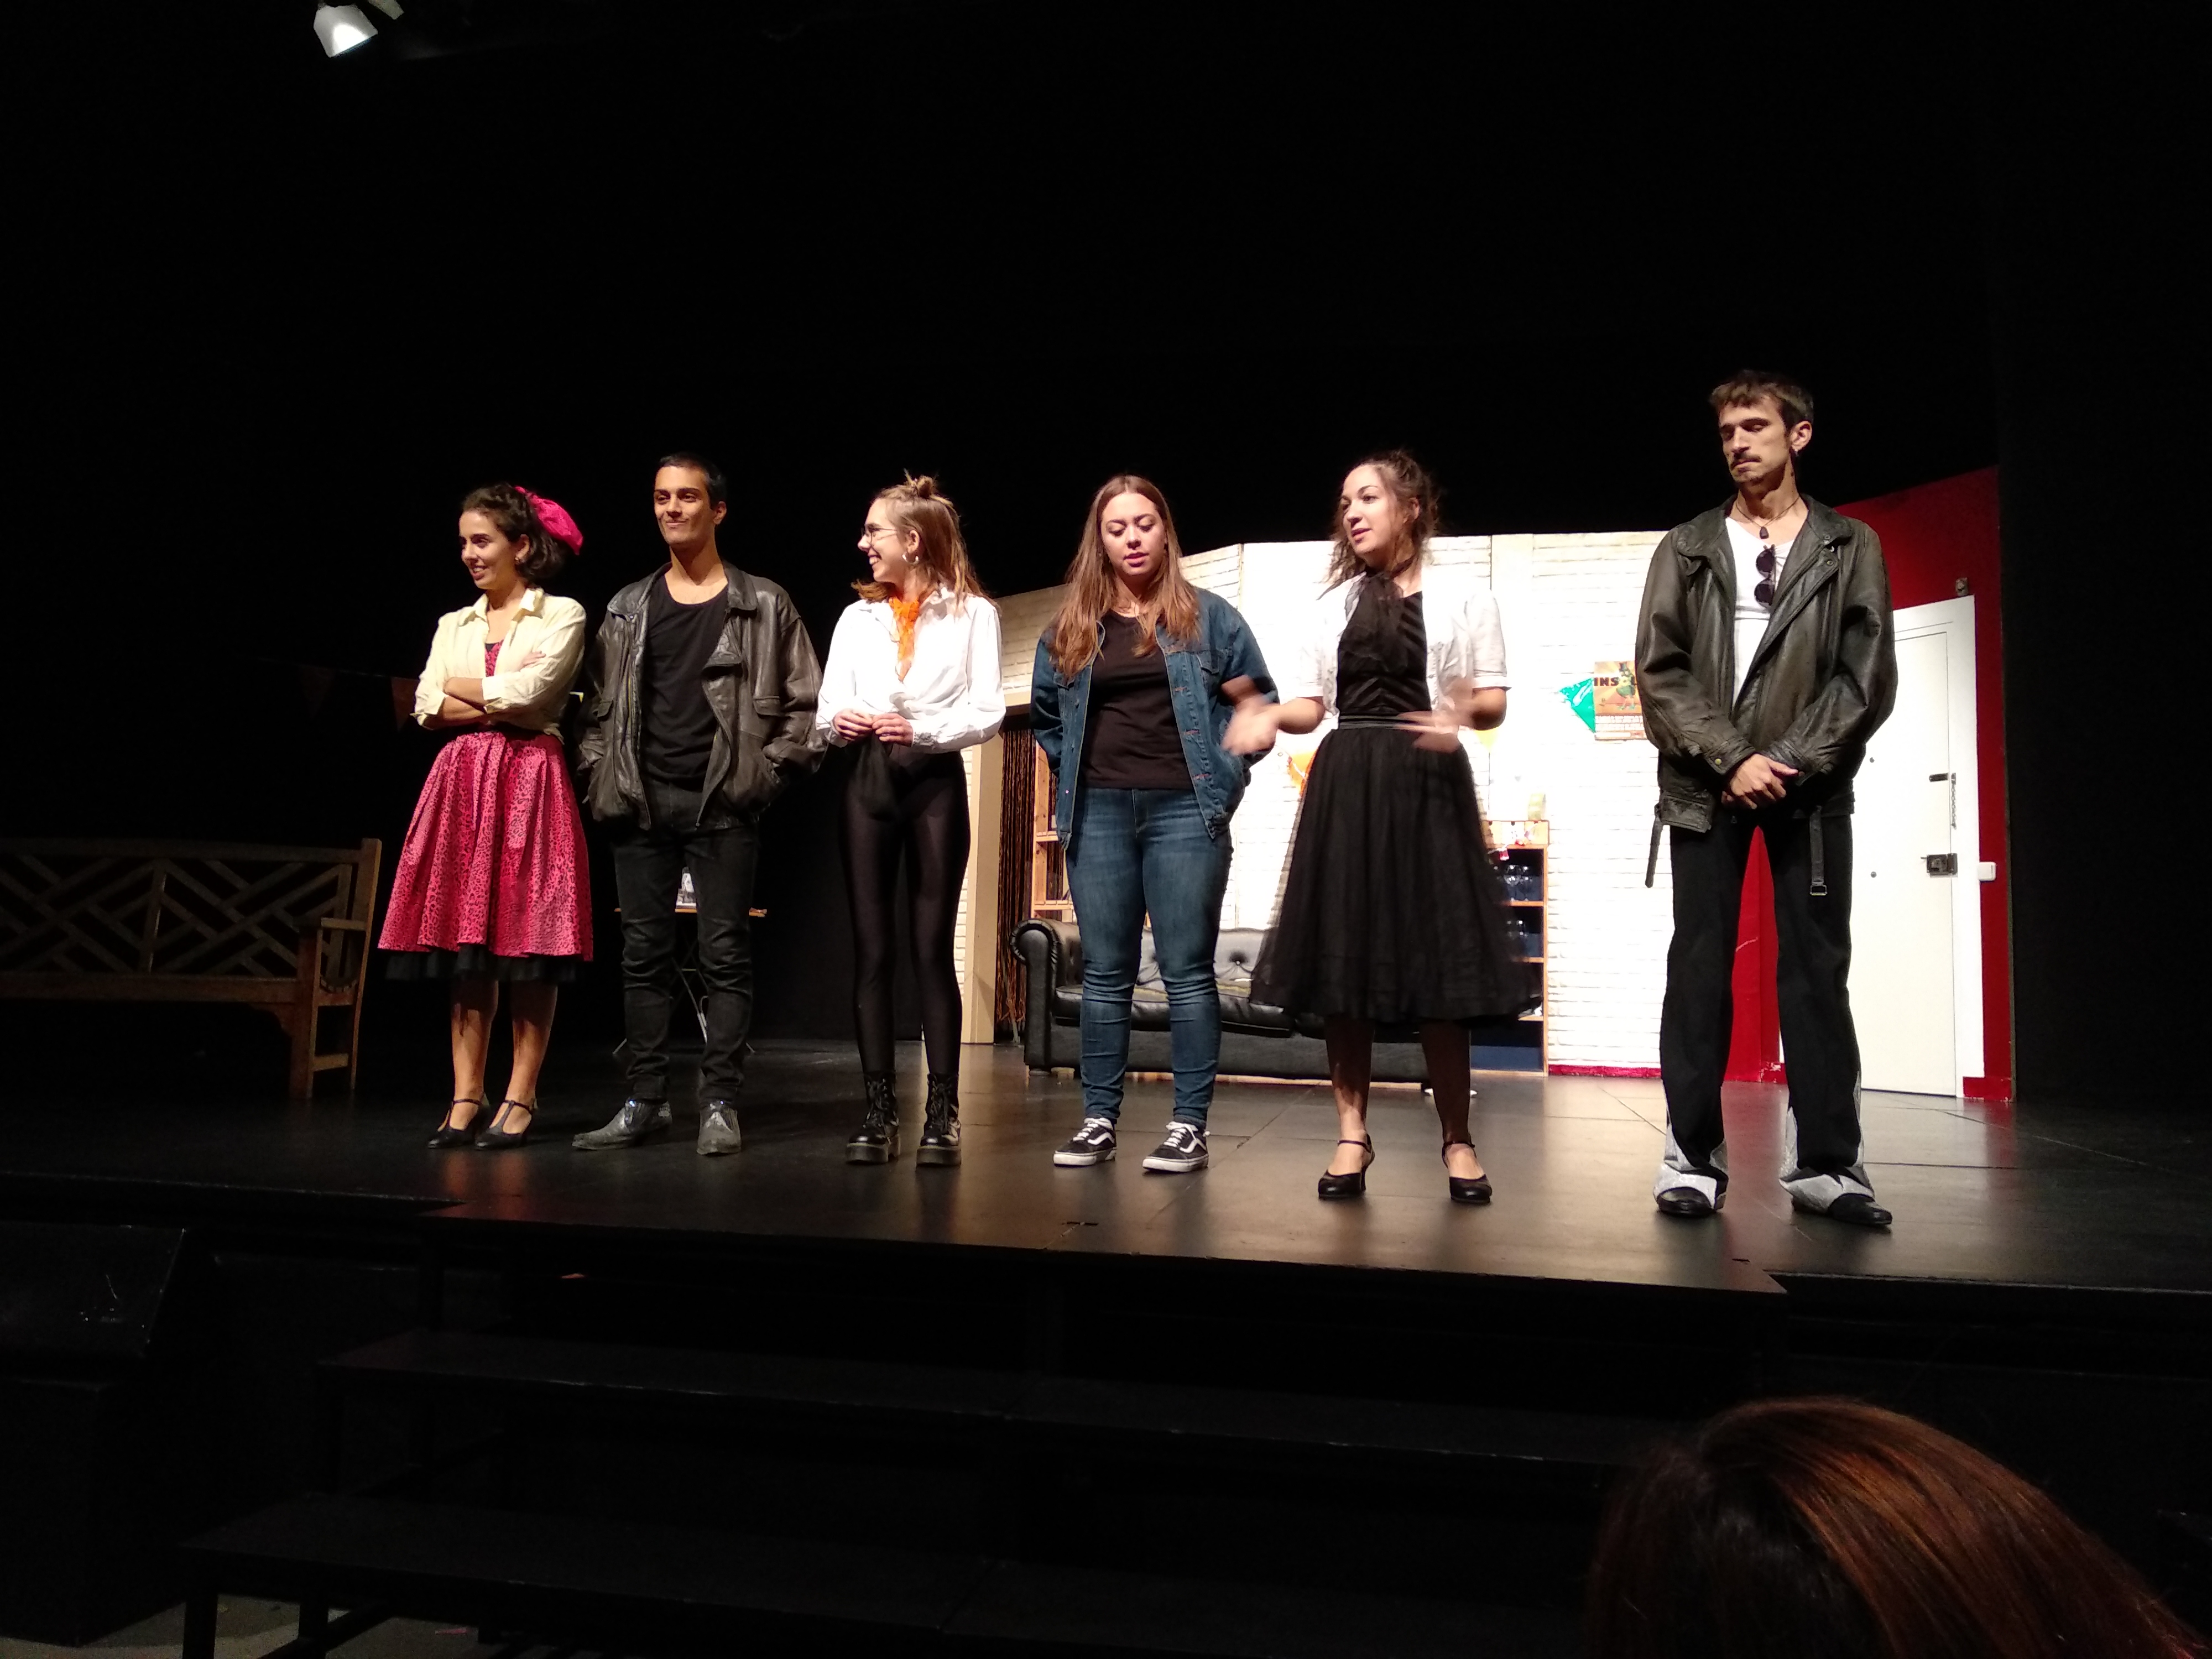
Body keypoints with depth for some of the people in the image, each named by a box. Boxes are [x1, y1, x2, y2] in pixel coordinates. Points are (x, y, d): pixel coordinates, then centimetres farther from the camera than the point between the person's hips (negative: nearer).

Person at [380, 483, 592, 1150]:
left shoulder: (562, 616, 3)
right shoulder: (454, 624, 18)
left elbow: (528, 691, -12)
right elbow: (426, 707, 5)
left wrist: (461, 686, 3)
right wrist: (501, 704, -6)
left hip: (530, 782, -5)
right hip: (462, 782, 5)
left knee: (529, 944, -4)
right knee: (465, 947, 3)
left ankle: (519, 1098, 3)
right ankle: (466, 1097, 9)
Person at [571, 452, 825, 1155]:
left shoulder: (763, 605, 4)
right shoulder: (628, 608, 14)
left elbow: (805, 706, 3)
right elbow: (598, 708, 16)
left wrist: (766, 773, -5)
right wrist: (598, 779, 4)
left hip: (723, 806, -3)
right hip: (641, 805, 4)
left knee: (725, 953, -2)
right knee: (644, 954, 5)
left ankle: (719, 1104, 3)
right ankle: (645, 1101, 13)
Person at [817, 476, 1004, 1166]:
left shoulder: (972, 613, 5)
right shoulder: (856, 616, 16)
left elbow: (988, 713, -3)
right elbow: (828, 709, 10)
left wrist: (923, 730, -17)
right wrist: (838, 721, -12)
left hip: (937, 781, -3)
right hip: (868, 781, 3)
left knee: (933, 948, -4)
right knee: (870, 947, 0)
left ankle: (942, 1114, 1)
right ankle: (878, 1111, 4)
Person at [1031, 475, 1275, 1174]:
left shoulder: (1206, 615, 5)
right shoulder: (1070, 627, 12)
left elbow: (1256, 701, 8)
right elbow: (1046, 713, 25)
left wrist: (1225, 773, -1)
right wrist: (1070, 775, 14)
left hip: (1183, 810, -3)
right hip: (1099, 813, 3)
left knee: (1187, 972, -2)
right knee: (1105, 974, 6)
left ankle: (1190, 1126, 3)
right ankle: (1099, 1120, 12)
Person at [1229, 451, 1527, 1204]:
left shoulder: (1463, 597, 8)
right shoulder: (1334, 604, 17)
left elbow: (1494, 701, 2)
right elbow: (1313, 703, 12)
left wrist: (1468, 709, -20)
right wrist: (1271, 716, -9)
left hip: (1426, 783, -3)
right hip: (1344, 783, 3)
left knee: (1435, 959, -4)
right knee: (1343, 958, 0)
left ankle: (1457, 1137, 7)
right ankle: (1352, 1133, 8)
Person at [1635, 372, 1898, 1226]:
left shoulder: (1851, 548, 9)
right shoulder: (1686, 548, 10)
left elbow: (1866, 677, 1)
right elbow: (1659, 671, 1)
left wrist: (1787, 762, -11)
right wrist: (1732, 759, -10)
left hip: (1809, 787, 0)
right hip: (1705, 786, 0)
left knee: (1816, 969, 0)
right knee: (1700, 970, 0)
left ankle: (1823, 1161, 7)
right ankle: (1694, 1155, 5)